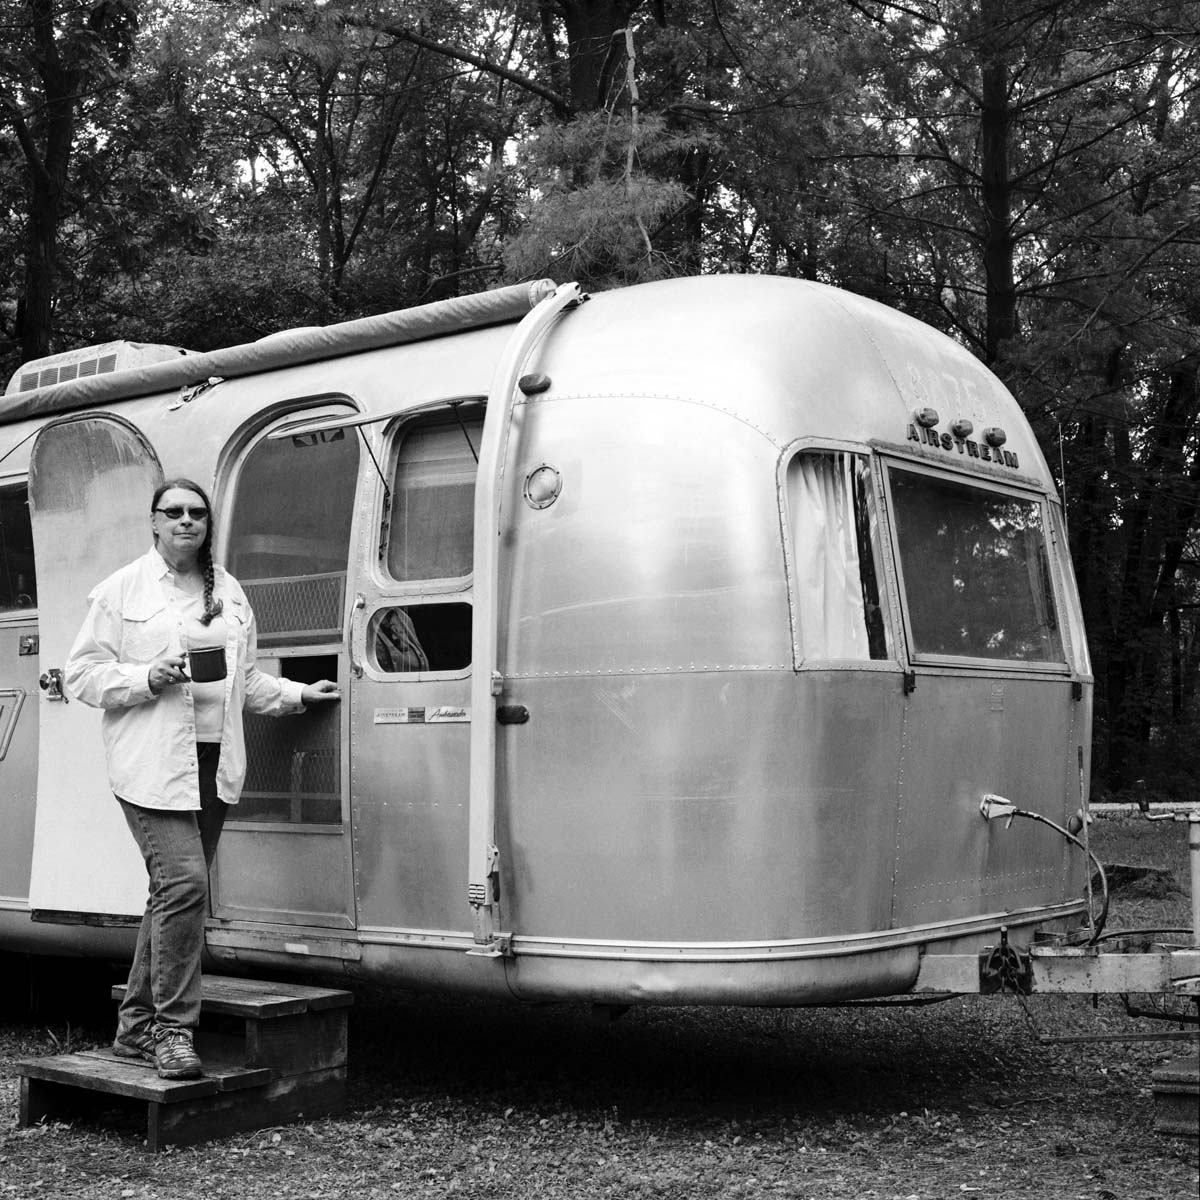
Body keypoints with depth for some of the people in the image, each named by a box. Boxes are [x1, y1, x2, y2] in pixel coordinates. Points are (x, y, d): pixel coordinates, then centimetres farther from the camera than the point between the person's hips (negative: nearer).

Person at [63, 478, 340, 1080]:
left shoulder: (229, 591, 17)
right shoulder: (121, 590, 1)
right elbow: (81, 674, -1)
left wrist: (298, 693, 12)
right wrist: (147, 679, -15)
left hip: (215, 763, 6)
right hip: (152, 763, -6)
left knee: (173, 893, 9)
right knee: (183, 883, -17)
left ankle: (136, 1025, 20)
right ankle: (173, 1029, -7)